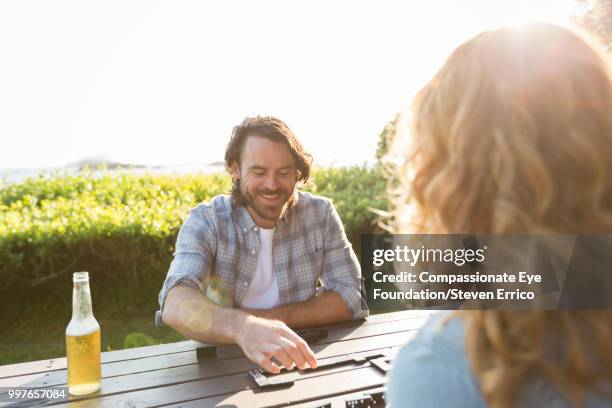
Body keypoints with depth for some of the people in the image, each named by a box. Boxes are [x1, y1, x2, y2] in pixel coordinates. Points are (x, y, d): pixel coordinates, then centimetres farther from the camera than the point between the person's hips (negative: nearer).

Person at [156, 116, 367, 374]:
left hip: (296, 365, 1)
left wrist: (269, 317, -17)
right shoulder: (205, 222, -11)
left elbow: (352, 296, -8)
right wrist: (243, 327, -45)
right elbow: (176, 305, -26)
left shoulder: (320, 214, -6)